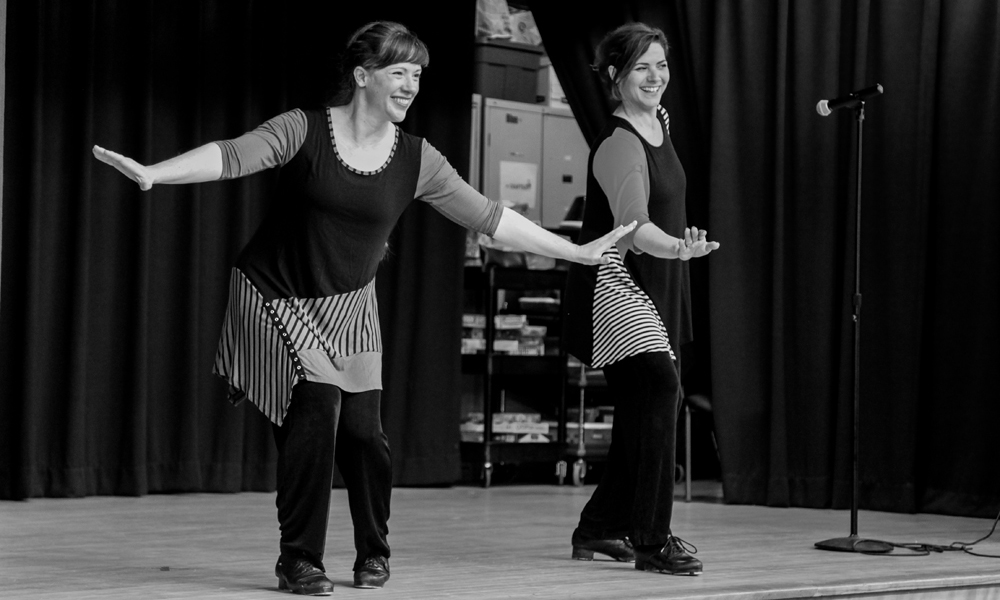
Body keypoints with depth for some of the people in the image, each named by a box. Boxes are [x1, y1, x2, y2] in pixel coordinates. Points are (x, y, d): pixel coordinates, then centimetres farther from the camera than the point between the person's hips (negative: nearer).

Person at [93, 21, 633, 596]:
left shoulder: (416, 159, -5)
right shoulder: (304, 131, -14)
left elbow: (488, 215, -1)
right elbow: (231, 156, -26)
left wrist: (578, 252, -1)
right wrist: (153, 173, -42)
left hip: (347, 305, 3)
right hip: (276, 296, -3)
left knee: (362, 426, -5)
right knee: (317, 399, -20)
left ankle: (374, 552, 22)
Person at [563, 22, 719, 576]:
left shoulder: (660, 122, 9)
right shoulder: (618, 145, -20)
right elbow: (634, 225, -33)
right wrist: (680, 248, -50)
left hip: (655, 289, 10)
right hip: (613, 283, -10)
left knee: (642, 411, 13)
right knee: (659, 385, -24)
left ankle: (598, 528, 28)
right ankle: (652, 541, -23)